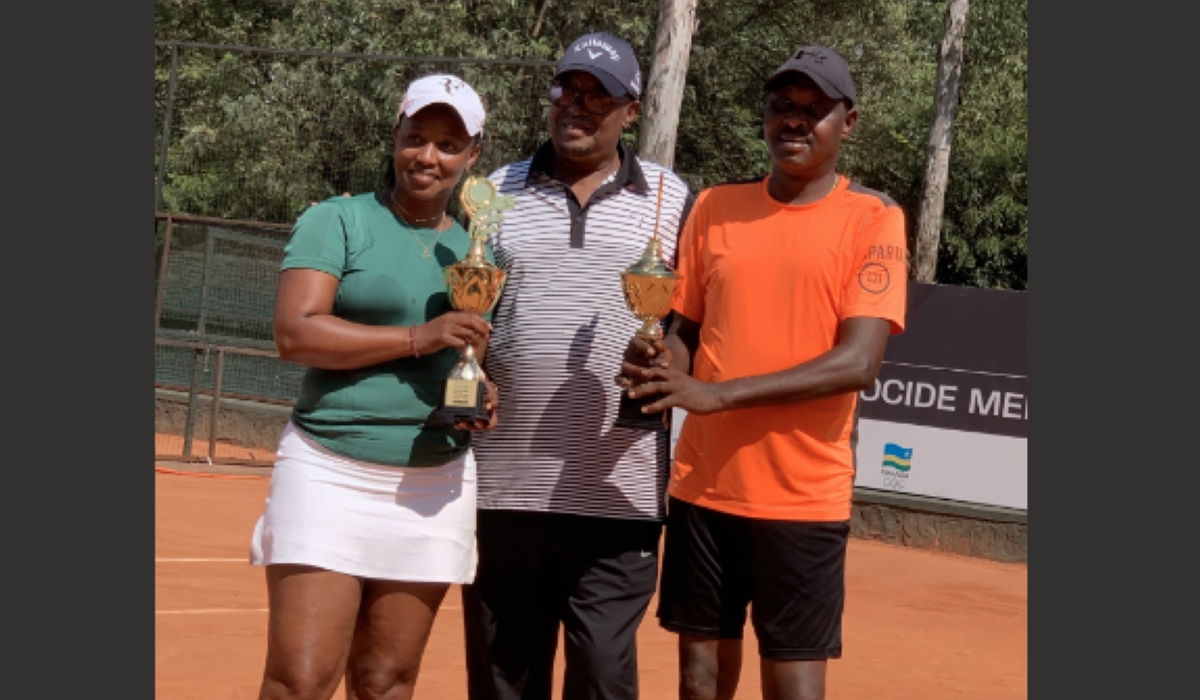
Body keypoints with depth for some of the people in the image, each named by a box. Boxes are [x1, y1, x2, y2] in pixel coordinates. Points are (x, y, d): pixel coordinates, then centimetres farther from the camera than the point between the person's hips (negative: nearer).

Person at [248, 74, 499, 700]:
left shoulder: (476, 250, 14)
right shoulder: (336, 221, 0)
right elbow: (294, 332, -12)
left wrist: (489, 396, 0)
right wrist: (418, 337, -18)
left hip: (435, 483, 4)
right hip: (330, 475, -4)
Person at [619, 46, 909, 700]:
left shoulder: (873, 218, -4)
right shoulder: (714, 207, 9)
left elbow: (859, 361, -14)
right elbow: (686, 330, 13)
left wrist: (716, 393, -21)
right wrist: (661, 365, -13)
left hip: (805, 495, -4)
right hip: (702, 484, 4)